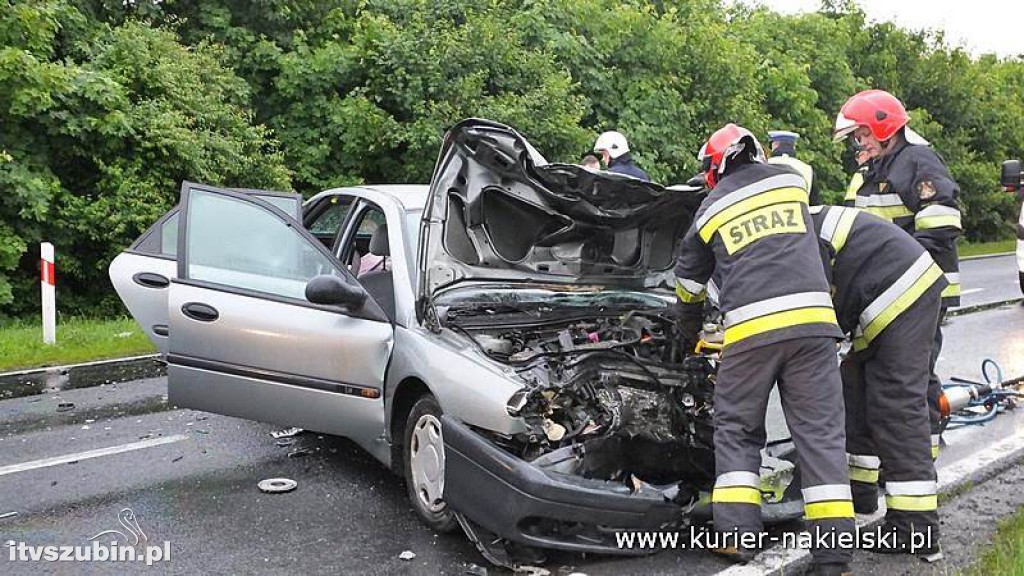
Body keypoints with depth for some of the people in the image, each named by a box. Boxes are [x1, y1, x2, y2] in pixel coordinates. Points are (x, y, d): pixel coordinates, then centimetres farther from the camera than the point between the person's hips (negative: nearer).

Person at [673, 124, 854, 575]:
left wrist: (690, 335, 44)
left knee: (736, 429, 12)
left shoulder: (710, 209, 15)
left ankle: (736, 534, 5)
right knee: (819, 430, 4)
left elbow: (688, 283, 26)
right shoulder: (791, 180, 18)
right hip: (811, 318, 2)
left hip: (750, 327, -1)